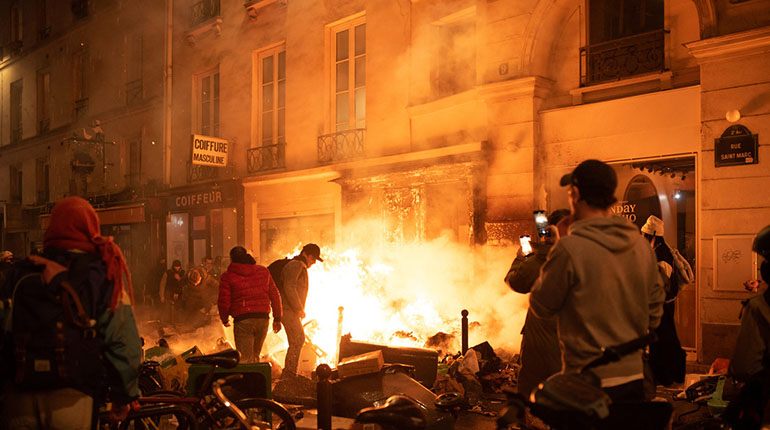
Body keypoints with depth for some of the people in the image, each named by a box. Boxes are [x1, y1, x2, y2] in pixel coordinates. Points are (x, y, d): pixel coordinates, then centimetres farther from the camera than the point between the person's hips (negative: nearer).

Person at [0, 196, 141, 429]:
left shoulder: (20, 273, 6)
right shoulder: (104, 274, -4)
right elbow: (122, 340, -8)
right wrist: (123, 395, 3)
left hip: (19, 402, 3)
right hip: (72, 399, -3)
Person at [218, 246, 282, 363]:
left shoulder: (227, 276, 1)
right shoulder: (263, 271, 12)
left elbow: (224, 302, -3)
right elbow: (275, 295, 12)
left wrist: (224, 319, 16)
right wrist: (277, 319, 17)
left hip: (243, 320, -4)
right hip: (263, 318, 4)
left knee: (245, 359, -3)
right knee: (255, 356, 20)